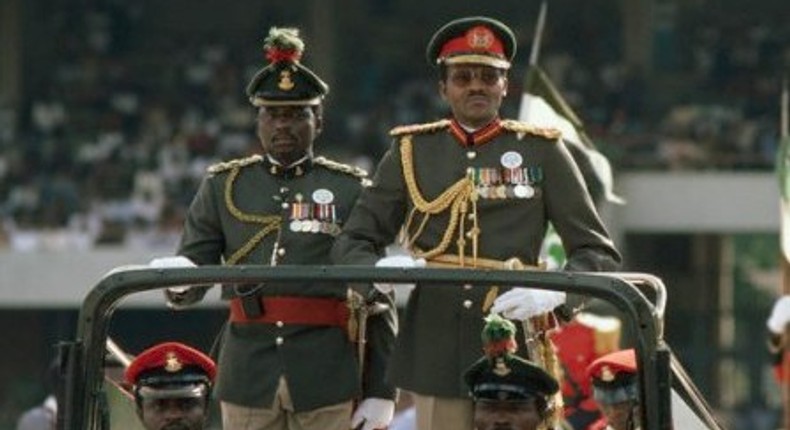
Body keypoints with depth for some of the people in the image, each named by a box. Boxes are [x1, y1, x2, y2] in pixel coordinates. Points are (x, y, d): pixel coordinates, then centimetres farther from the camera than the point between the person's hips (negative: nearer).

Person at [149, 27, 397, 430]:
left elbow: (378, 298, 4)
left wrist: (380, 391, -1)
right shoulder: (224, 186, 9)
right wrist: (177, 279, -20)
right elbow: (190, 281, 5)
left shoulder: (350, 190, 5)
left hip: (327, 379, -1)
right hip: (248, 371, 1)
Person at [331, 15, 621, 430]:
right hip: (436, 352, 1)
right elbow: (351, 244, 10)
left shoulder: (542, 151, 5)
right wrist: (380, 270, -14)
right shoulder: (411, 151, 10)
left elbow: (599, 254, 4)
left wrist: (554, 291, -18)